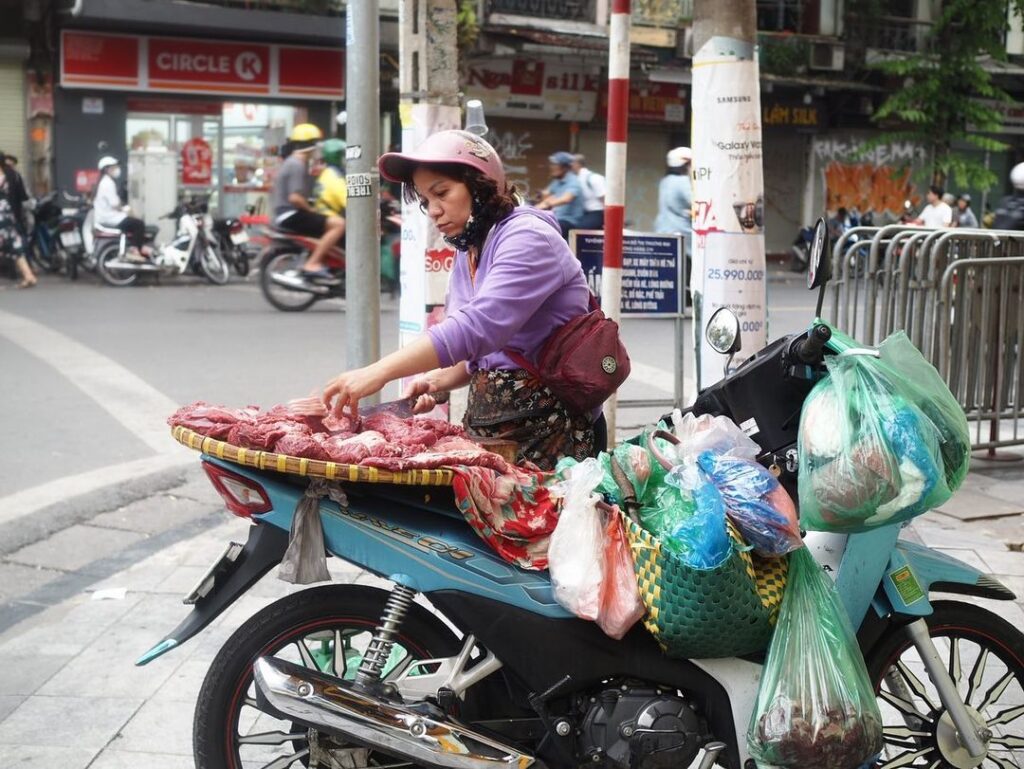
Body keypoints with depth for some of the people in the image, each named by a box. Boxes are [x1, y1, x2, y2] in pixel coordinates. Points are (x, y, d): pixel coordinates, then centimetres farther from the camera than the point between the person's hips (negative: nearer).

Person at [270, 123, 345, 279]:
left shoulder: (296, 162, 19)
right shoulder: (296, 165, -14)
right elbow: (294, 197, -23)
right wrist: (312, 210, -11)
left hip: (287, 215, 11)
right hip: (290, 215, -11)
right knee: (338, 223, -23)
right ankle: (312, 265, -25)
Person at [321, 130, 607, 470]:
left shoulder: (527, 238, -14)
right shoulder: (467, 251, 12)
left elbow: (478, 327, -28)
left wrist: (380, 372, -32)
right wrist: (438, 381, -2)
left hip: (548, 428, -7)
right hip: (485, 422, 7)